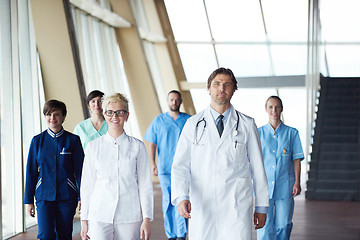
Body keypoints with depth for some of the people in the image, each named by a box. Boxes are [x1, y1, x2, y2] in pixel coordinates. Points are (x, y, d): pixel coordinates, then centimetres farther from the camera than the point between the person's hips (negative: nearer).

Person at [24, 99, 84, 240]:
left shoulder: (73, 140, 1)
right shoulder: (37, 141, 5)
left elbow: (80, 170, 2)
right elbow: (31, 171, 8)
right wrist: (28, 200, 5)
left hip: (67, 196, 0)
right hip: (44, 196, 1)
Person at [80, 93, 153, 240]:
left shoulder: (137, 146, 3)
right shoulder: (93, 147, 5)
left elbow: (145, 184, 4)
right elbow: (87, 185, 8)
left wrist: (146, 219, -1)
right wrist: (84, 220, 7)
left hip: (129, 217, 0)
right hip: (99, 217, 0)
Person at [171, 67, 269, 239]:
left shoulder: (247, 125, 8)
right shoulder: (193, 124, 7)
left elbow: (258, 167, 10)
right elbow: (180, 165, -1)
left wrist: (261, 206, 9)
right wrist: (181, 197, -18)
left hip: (237, 206, -1)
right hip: (201, 205, 1)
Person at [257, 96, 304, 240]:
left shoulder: (291, 133, 6)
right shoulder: (259, 133, 7)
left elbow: (296, 159, 6)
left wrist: (297, 182, -1)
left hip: (285, 187, 0)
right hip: (264, 186, 0)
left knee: (283, 225, 3)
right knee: (265, 226, -5)